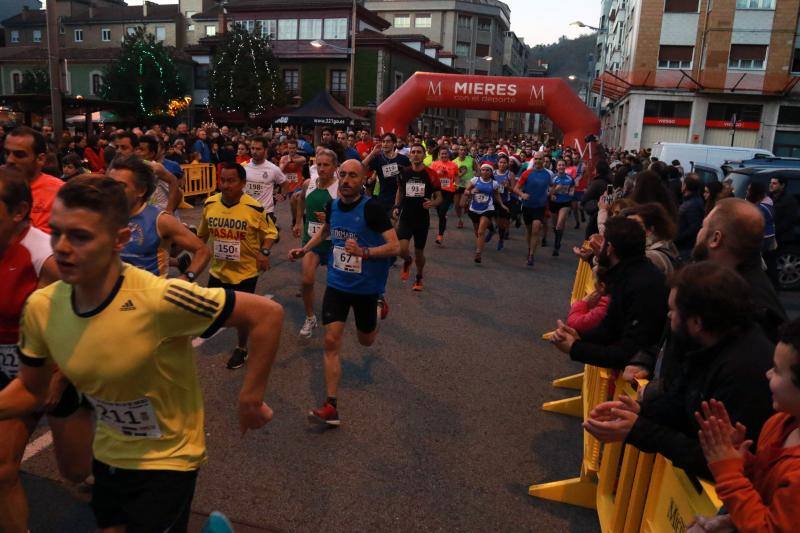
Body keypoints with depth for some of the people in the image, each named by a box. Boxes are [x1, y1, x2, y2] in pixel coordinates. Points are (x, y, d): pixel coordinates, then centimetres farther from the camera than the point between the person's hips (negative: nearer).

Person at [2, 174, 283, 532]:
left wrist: (250, 401, -20)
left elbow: (267, 314, -27)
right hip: (107, 456, 6)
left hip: (168, 461, -6)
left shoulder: (159, 299, -31)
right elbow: (30, 390, 4)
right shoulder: (40, 308, -12)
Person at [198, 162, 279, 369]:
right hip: (218, 269, 4)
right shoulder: (209, 204, -6)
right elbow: (202, 234, 11)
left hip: (246, 271, -3)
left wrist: (265, 252, -21)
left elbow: (270, 232, -6)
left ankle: (241, 349, 34)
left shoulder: (254, 208, -18)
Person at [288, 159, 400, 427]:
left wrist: (364, 252, -35)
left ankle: (378, 308, 52)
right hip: (337, 284, 3)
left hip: (366, 286, -3)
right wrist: (304, 249, 10)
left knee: (366, 341, 17)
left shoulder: (372, 208, -19)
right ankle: (331, 407, 0)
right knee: (332, 341, -6)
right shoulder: (332, 205, -2)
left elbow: (395, 246, -22)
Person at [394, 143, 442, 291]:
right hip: (405, 217, 1)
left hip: (422, 219, -1)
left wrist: (432, 203, -24)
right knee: (402, 249, -18)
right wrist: (396, 207, 5)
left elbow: (439, 198, -2)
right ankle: (407, 261, 19)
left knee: (419, 252, 12)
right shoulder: (404, 172, -1)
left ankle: (419, 277, 40)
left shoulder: (430, 174, -7)